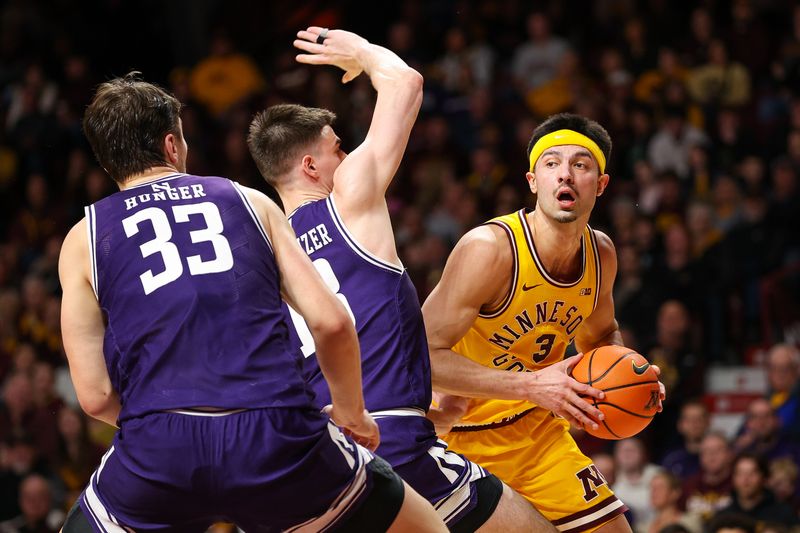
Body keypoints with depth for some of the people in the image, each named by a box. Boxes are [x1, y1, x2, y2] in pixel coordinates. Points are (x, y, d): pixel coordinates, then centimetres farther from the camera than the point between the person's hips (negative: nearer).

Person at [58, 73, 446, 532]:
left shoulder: (84, 239, 14)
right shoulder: (250, 203, 17)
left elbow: (95, 395, 8)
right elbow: (331, 322, 9)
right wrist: (351, 414, 25)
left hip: (157, 458, 0)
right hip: (278, 441, 0)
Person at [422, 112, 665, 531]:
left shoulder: (601, 254, -1)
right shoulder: (489, 249, -24)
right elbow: (425, 355, -27)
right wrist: (530, 384, -33)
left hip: (536, 431, 6)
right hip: (461, 436, -6)